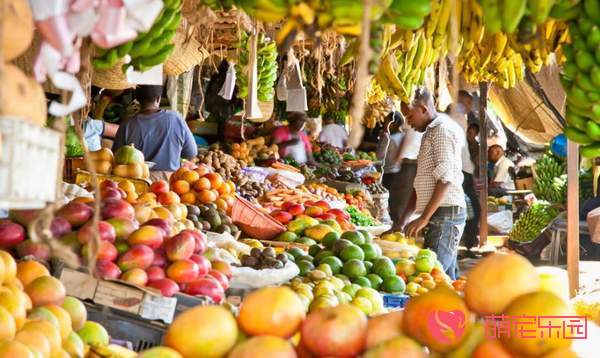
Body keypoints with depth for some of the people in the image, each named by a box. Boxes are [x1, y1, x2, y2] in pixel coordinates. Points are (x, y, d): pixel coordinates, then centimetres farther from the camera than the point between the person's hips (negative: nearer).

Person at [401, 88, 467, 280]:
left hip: (445, 213, -10)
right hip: (439, 215, 10)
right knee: (448, 277, 10)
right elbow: (423, 181, 23)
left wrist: (424, 218, -19)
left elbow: (445, 179, -17)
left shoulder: (442, 129, -8)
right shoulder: (431, 131, 22)